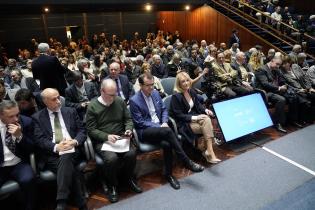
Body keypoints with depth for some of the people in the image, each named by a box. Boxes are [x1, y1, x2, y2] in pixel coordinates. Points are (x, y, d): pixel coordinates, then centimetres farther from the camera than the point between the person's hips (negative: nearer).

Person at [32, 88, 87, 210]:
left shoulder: (70, 111, 16)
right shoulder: (37, 117, 11)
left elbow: (82, 131, 10)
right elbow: (39, 139, -1)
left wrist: (74, 142, -12)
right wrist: (56, 147, -18)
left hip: (72, 151, 1)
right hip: (51, 155, 0)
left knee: (65, 158, -34)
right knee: (69, 169, -30)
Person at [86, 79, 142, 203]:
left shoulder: (120, 101, 4)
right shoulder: (93, 106, -7)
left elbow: (128, 119, 11)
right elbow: (91, 129, -7)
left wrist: (128, 129, -10)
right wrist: (107, 136, -20)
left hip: (120, 138, 3)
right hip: (102, 141, -3)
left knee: (131, 153, -24)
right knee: (112, 158, -31)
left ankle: (128, 178, 9)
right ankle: (112, 185, 0)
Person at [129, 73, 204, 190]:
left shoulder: (155, 93, 8)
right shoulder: (134, 100, -10)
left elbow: (164, 109, 15)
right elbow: (139, 122, -11)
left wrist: (164, 122, -5)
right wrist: (159, 126, -16)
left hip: (160, 127, 5)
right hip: (144, 131, -5)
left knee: (166, 144, -28)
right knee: (168, 131, -33)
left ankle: (168, 174, -7)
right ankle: (187, 162, -21)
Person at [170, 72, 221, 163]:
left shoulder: (192, 91, 5)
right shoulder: (176, 96, -17)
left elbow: (198, 105, 15)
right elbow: (179, 115, -17)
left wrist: (205, 110, -6)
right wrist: (194, 118, -23)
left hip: (194, 116, 7)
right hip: (183, 123, -6)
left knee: (207, 119, -24)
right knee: (207, 127, -22)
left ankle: (208, 151, -18)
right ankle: (209, 152, -13)